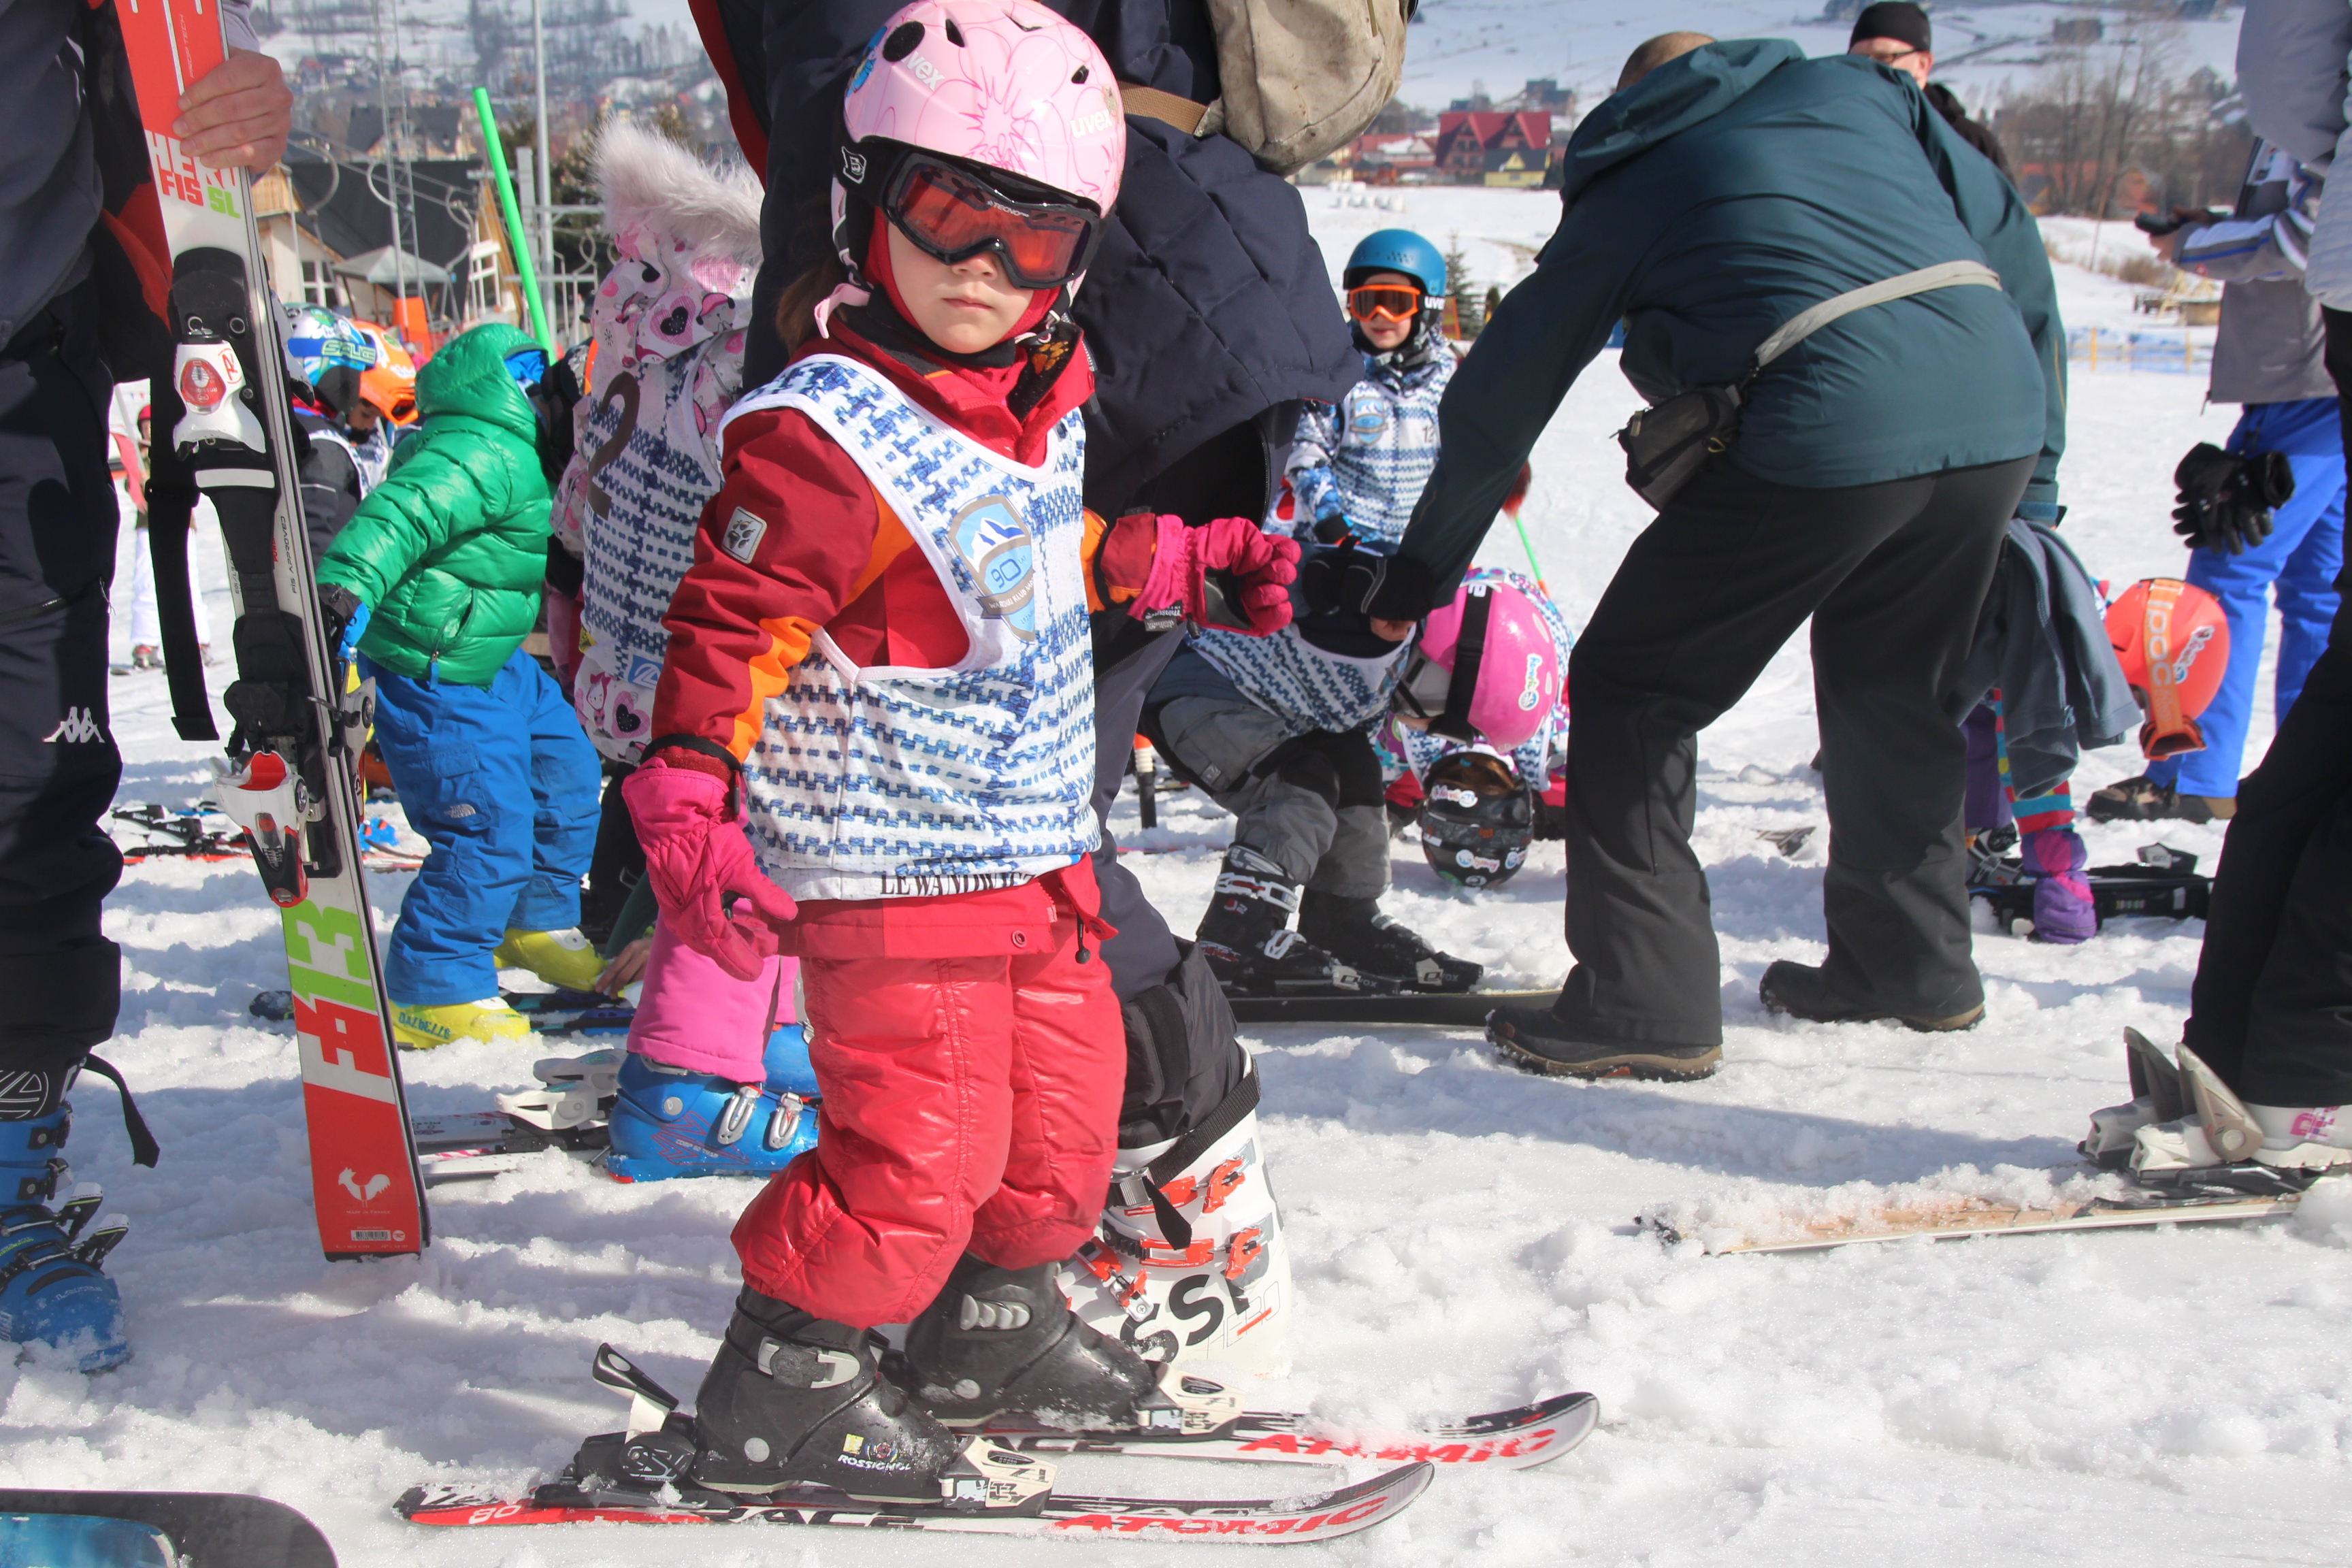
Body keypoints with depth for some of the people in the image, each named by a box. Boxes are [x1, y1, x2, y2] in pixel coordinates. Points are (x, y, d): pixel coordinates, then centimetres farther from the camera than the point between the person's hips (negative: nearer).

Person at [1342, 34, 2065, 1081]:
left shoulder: (1626, 188, 18)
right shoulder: (1857, 89, 26)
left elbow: (1503, 390, 21)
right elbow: (2007, 238, 20)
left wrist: (1420, 571, 30)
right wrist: (2033, 474, 23)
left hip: (1824, 441, -5)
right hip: (2001, 420, 5)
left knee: (1632, 688, 9)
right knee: (1893, 694, 26)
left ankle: (1646, 1003, 6)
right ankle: (1915, 965, 37)